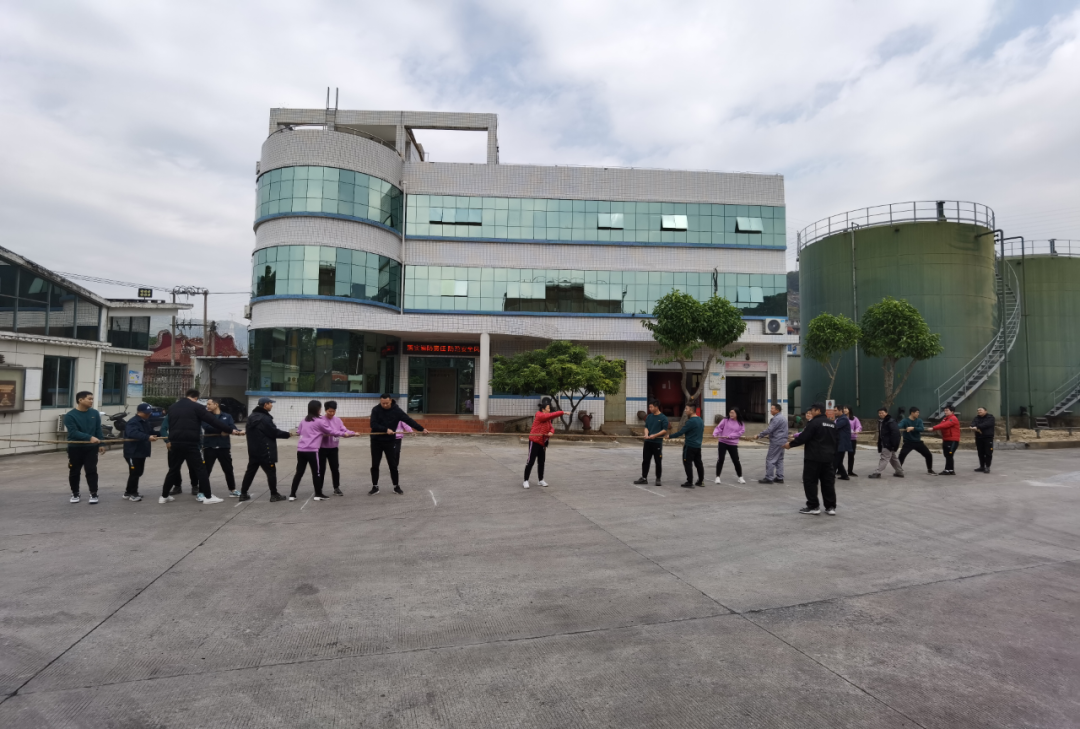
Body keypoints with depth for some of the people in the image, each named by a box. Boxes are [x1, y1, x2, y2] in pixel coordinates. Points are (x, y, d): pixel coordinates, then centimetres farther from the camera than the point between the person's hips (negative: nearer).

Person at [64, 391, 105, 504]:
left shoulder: (95, 413, 4)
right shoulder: (70, 415, -10)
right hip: (75, 448, -2)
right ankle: (75, 494, 24)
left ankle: (94, 494, 5)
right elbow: (73, 432, -20)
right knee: (74, 472, 9)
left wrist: (101, 444, 4)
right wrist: (89, 437, -33)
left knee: (91, 470, -1)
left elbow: (98, 430, 9)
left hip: (91, 448, 2)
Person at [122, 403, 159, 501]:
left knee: (138, 472, 15)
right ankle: (131, 493, 4)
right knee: (134, 473, -7)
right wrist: (147, 437, -49)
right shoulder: (132, 423, -19)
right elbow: (134, 433, -38)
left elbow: (150, 432, 23)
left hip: (141, 451, 10)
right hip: (132, 452, -10)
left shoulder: (146, 422, 13)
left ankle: (129, 492, 28)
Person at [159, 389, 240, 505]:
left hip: (176, 442, 6)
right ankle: (207, 497, -2)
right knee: (200, 469, -1)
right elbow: (212, 420, -7)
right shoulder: (196, 407, -5)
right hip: (190, 443, -6)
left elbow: (170, 424, 21)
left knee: (173, 469, 19)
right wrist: (230, 430, -4)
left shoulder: (172, 407, 15)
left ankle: (164, 496, 24)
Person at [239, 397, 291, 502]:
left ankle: (243, 494, 15)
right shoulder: (265, 418, -18)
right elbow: (274, 432, -15)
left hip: (253, 450, 9)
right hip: (265, 451, -9)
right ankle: (274, 495, 4)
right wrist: (288, 434, -3)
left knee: (250, 471, 12)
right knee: (271, 472, 0)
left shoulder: (251, 417, 11)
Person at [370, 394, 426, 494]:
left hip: (390, 441, 0)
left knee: (393, 465, 4)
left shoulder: (396, 410, -8)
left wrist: (421, 429, -14)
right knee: (375, 465, 6)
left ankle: (396, 487, 17)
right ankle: (375, 487, 19)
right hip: (376, 441, 0)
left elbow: (409, 420, -9)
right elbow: (373, 425, -17)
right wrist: (386, 429, -29)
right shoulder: (376, 410, -9)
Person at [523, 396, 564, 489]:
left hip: (542, 442, 9)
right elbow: (552, 415, -27)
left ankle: (541, 480, 22)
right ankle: (525, 480, 0)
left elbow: (551, 427, 9)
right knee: (531, 461, -7)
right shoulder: (539, 415, -15)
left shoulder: (547, 418, 12)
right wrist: (562, 412, -27)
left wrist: (551, 432, -13)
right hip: (534, 441, -9)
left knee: (541, 462, 12)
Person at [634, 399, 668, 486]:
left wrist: (655, 435, -18)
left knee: (658, 462, 3)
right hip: (648, 442, 5)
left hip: (657, 443, -5)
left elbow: (665, 430, -10)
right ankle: (644, 478, 15)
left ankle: (658, 479, 13)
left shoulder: (663, 418, -7)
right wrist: (646, 435, -9)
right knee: (645, 460, 7)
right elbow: (646, 427, 11)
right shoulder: (649, 417, 10)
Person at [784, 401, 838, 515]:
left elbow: (804, 437, -14)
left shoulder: (814, 422, -12)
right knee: (828, 482, 11)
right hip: (829, 458, 8)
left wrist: (790, 444, -3)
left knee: (810, 481, 0)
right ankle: (831, 507, 13)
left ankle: (813, 506, 1)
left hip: (814, 457, -8)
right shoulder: (832, 424, 14)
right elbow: (834, 441, 19)